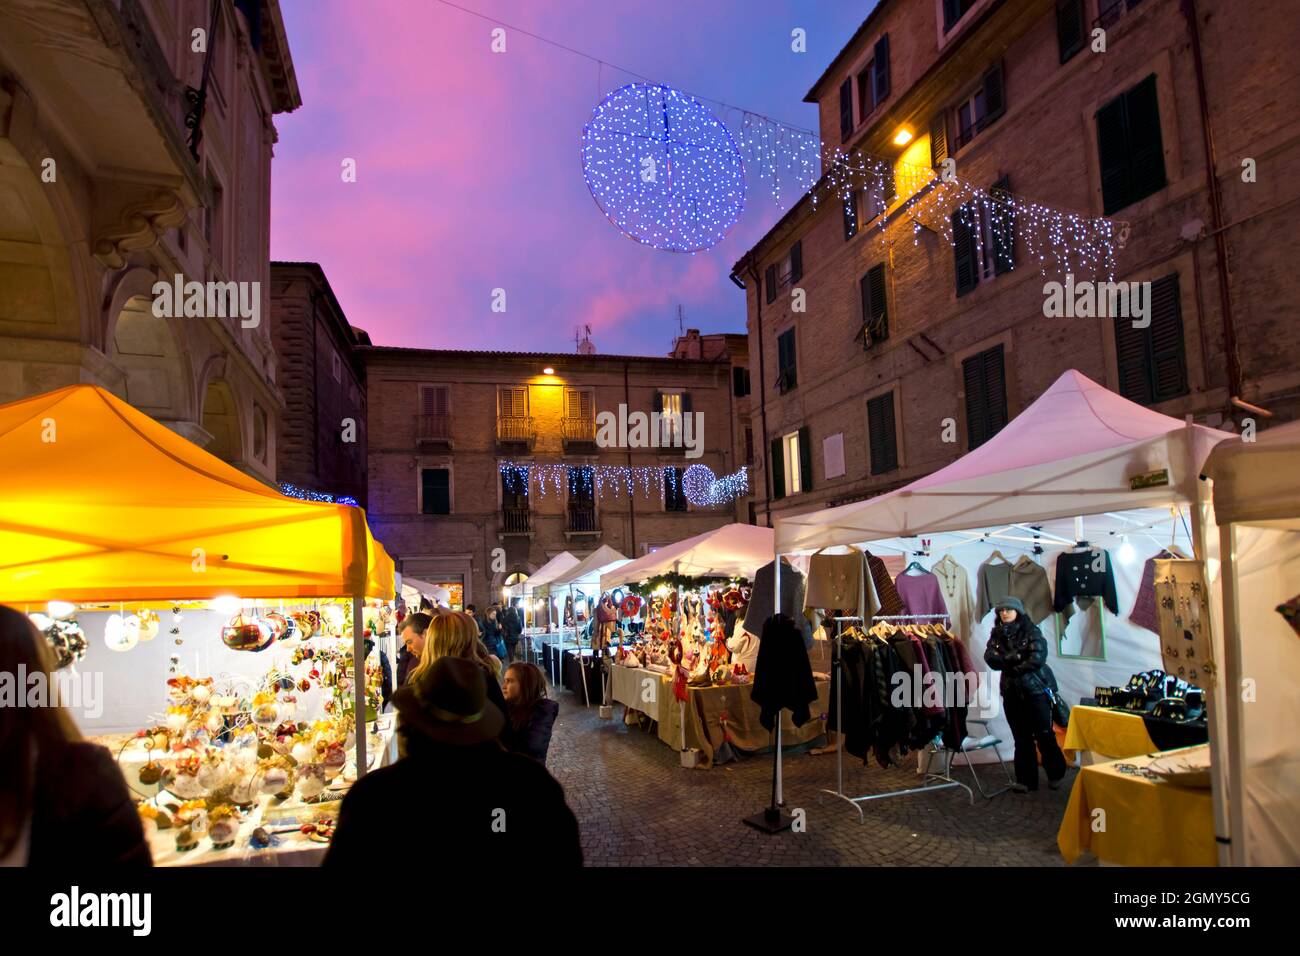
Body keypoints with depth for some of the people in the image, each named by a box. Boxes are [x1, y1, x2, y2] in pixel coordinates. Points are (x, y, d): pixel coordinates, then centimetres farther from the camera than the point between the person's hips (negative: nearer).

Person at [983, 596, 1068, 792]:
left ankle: (1055, 775, 21)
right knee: (1021, 738, 7)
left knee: (1044, 734, 2)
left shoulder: (1031, 631, -5)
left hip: (1036, 689, -4)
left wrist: (1014, 669, -11)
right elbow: (989, 657, -7)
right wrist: (1012, 657, -20)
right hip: (1011, 692, 4)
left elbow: (1038, 658, -17)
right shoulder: (997, 634, 6)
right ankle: (1026, 780, 14)